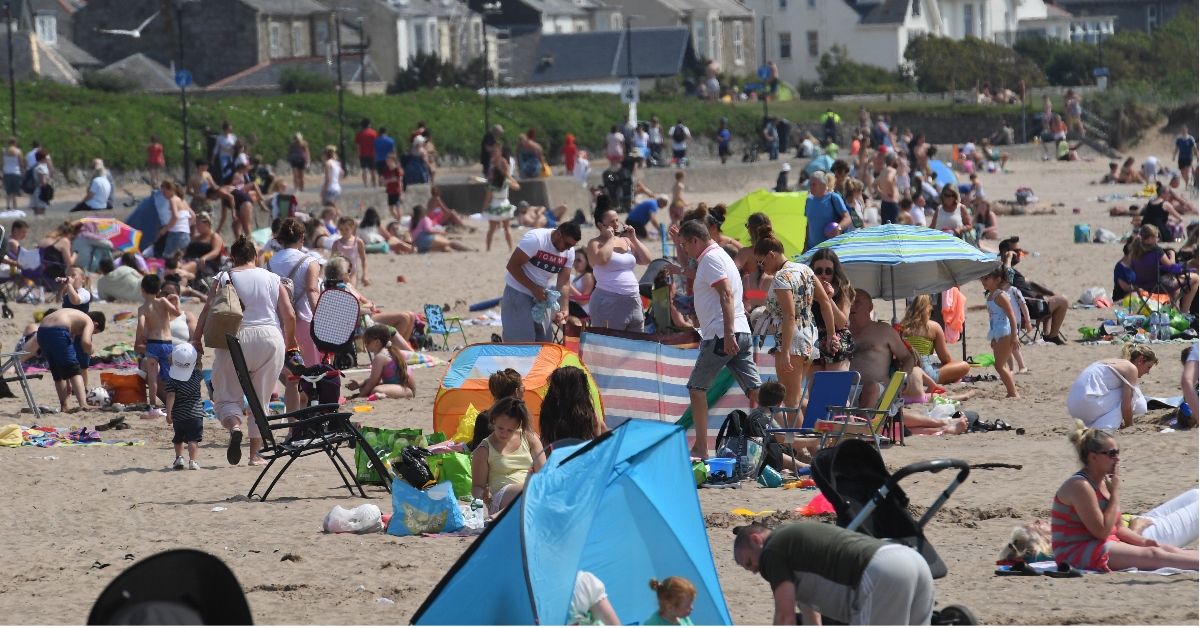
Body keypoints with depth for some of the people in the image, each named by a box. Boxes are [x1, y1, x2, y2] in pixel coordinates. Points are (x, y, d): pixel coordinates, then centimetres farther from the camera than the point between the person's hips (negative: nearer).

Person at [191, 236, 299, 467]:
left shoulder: (225, 278, 4)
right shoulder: (272, 279, 11)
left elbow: (209, 309, -8)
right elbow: (289, 315, 6)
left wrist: (196, 338, -4)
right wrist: (290, 345, 17)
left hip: (236, 338, -2)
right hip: (270, 338, 2)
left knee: (227, 396, 6)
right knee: (261, 400, 12)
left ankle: (234, 426, -26)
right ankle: (255, 454, 10)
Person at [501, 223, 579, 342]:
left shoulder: (569, 252, -3)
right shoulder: (535, 239, -22)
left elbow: (563, 283, -1)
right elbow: (512, 265, -20)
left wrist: (564, 309, -15)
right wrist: (534, 288, -21)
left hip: (541, 296, 7)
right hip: (518, 293, -7)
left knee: (543, 343, 6)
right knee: (521, 342, -11)